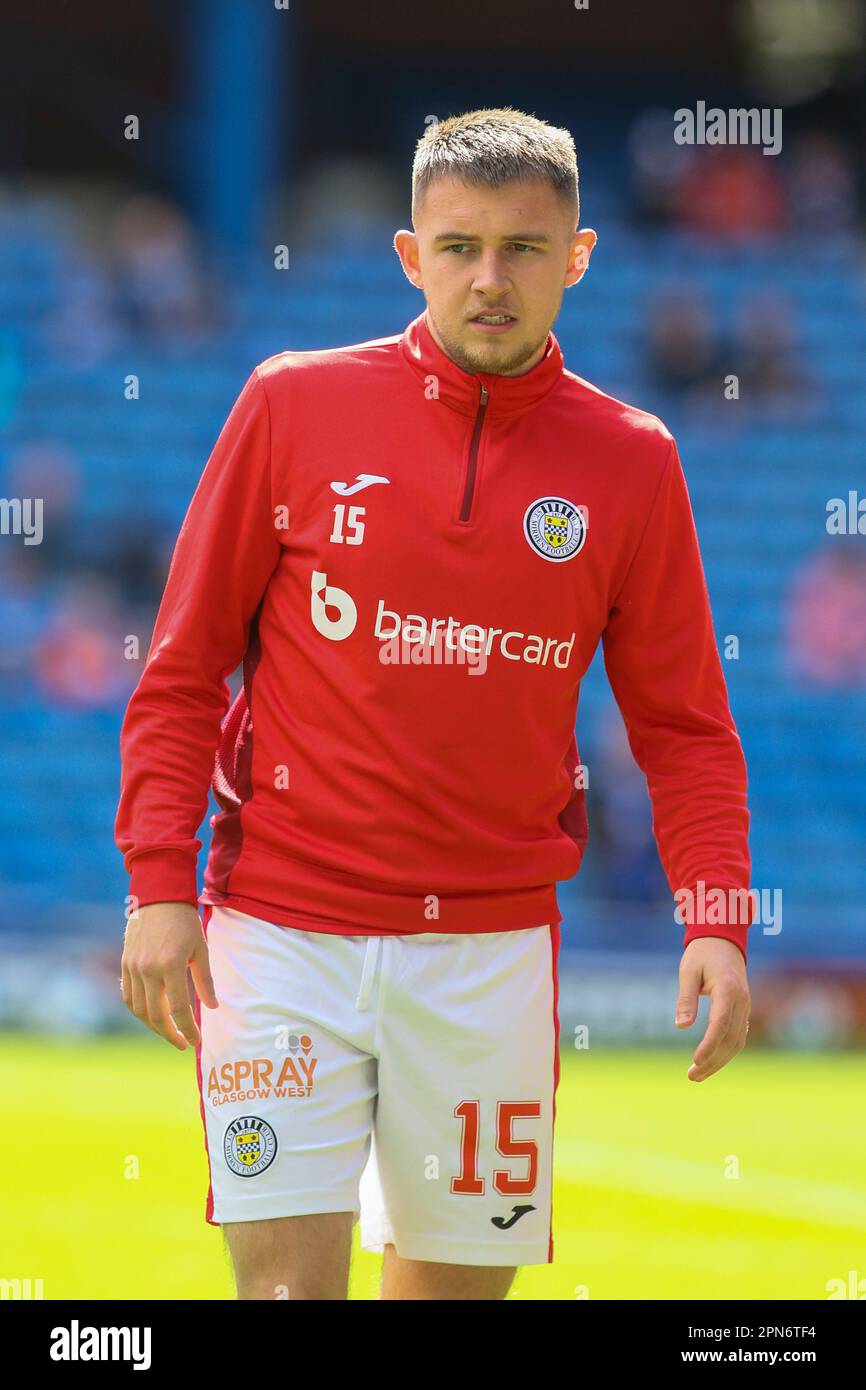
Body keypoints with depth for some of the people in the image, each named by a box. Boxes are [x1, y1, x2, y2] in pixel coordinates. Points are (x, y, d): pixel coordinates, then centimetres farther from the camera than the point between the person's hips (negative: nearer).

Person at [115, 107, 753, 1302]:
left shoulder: (630, 462, 3)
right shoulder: (294, 405, 0)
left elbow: (683, 723, 5)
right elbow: (184, 667, 4)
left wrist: (717, 917, -9)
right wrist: (159, 884, -5)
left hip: (493, 942, 1)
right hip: (283, 927, -1)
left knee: (461, 1277, 5)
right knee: (288, 1273, -10)